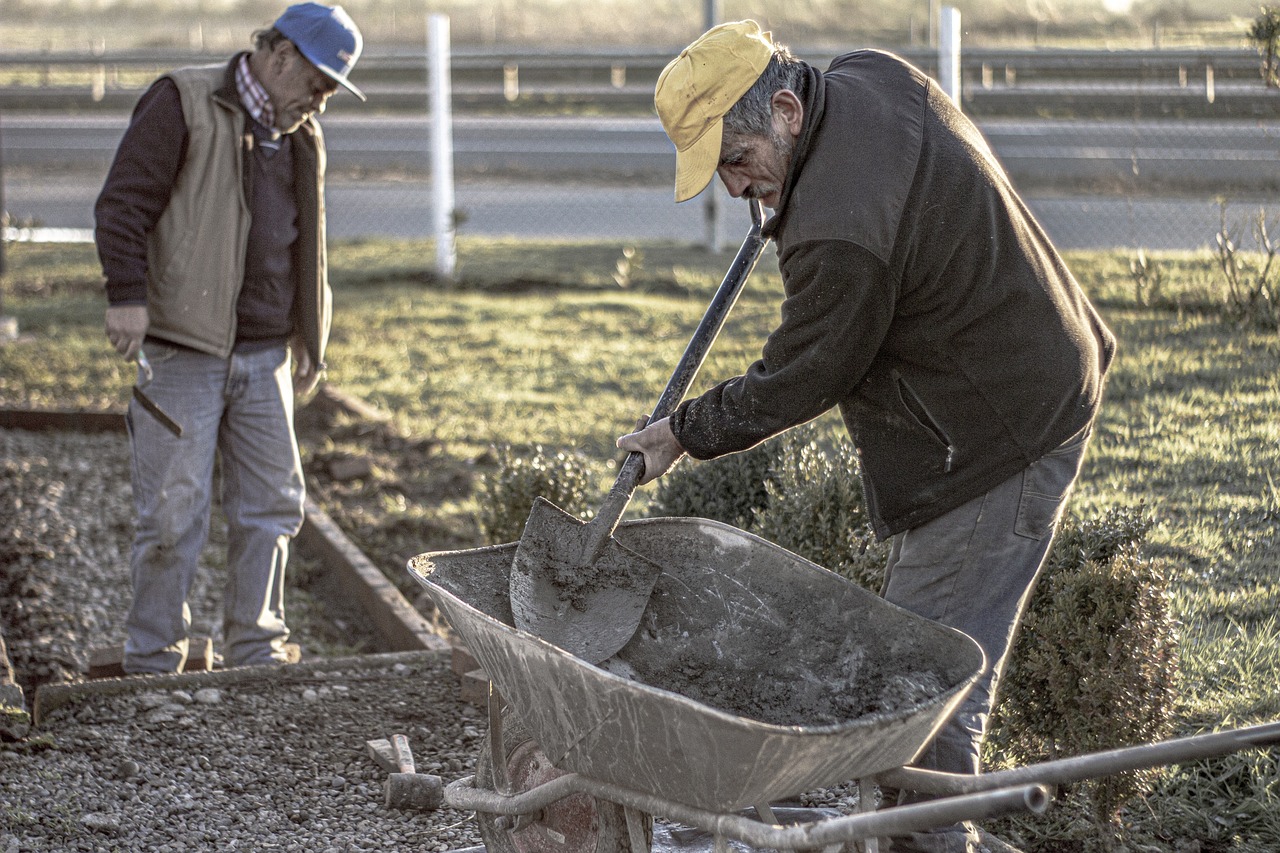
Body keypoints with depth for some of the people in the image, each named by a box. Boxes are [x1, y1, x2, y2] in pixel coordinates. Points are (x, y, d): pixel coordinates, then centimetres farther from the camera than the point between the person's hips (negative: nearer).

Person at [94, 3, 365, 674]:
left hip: (264, 354, 7)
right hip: (182, 348, -7)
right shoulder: (183, 104, -7)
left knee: (271, 504, 7)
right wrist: (128, 293, -23)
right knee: (174, 512, -5)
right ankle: (153, 664, 5)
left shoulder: (297, 137, 17)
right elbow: (123, 203, -13)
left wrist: (310, 338, 22)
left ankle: (255, 654, 18)